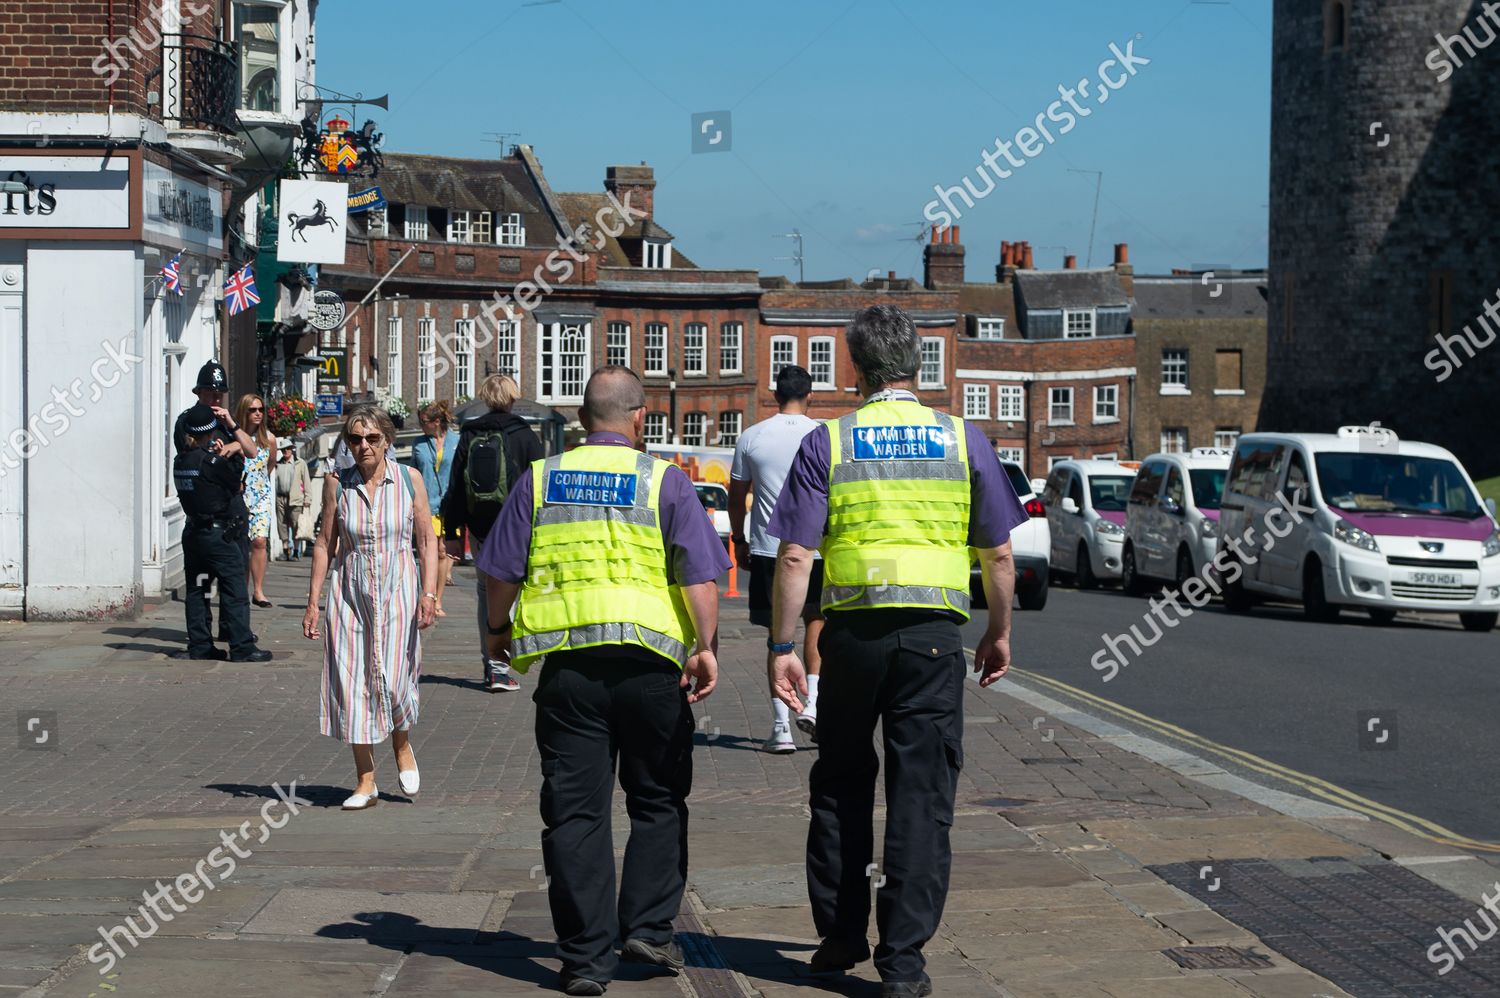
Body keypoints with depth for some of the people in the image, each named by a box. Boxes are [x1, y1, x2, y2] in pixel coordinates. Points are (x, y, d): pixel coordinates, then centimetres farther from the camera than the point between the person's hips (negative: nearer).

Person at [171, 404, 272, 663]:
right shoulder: (210, 462, -18)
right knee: (234, 590, -2)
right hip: (218, 533, -7)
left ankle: (199, 645, 14)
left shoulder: (180, 460, 4)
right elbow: (236, 473, -7)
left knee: (196, 589, 12)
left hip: (193, 532, 8)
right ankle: (242, 647, -3)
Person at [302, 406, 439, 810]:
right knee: (352, 683, -1)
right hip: (350, 591, 2)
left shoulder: (409, 480, -1)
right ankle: (366, 782, 9)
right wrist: (313, 602, 5)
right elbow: (325, 544, 7)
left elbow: (427, 541, 2)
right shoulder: (337, 483, 2)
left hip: (397, 589, -2)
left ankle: (402, 746, 21)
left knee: (392, 681, -11)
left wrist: (428, 592, -9)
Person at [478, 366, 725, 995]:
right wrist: (705, 646, -4)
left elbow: (501, 571, 9)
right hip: (648, 660, -1)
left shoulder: (540, 478, 8)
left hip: (566, 661, 2)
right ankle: (648, 927, 10)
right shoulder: (664, 480, 2)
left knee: (575, 812, 4)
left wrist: (499, 631, 24)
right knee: (659, 802, 15)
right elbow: (700, 573, -7)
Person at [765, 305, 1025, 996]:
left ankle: (840, 934, 24)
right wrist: (999, 632, 17)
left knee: (840, 785, 17)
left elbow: (795, 557, -6)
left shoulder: (826, 443, 0)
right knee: (921, 795, 3)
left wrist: (782, 644, -2)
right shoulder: (963, 440, 4)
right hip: (933, 633, 0)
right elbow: (999, 555, 5)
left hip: (853, 630, 0)